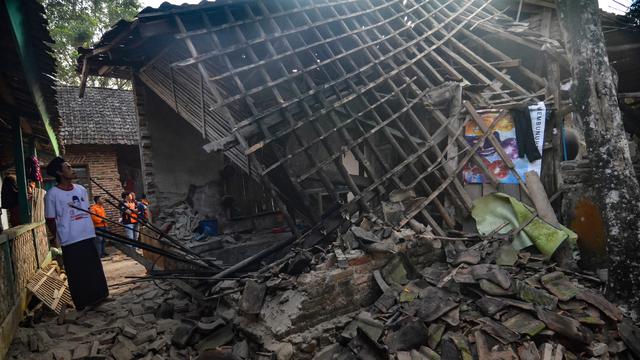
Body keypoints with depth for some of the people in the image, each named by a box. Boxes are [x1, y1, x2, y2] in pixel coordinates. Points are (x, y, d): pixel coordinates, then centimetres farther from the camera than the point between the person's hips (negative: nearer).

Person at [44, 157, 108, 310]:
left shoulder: (81, 189, 7)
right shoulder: (52, 194, -10)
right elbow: (50, 220, -5)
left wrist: (90, 228, 14)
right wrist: (59, 237, 0)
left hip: (87, 236, 5)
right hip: (70, 241, -5)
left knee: (94, 269, 13)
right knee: (77, 274, 5)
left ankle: (96, 296, 29)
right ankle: (82, 302, 19)